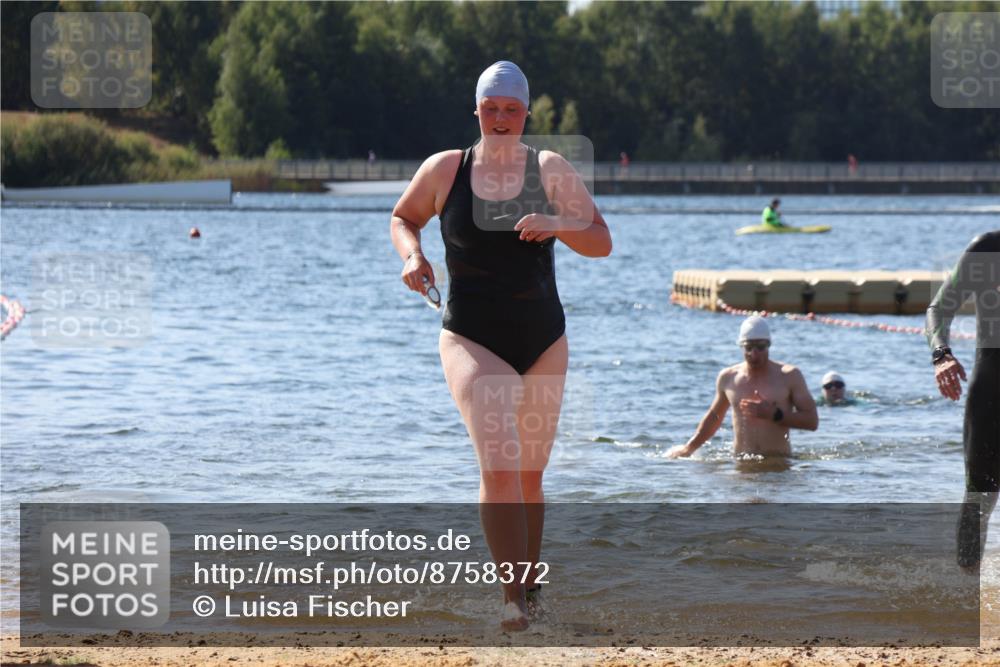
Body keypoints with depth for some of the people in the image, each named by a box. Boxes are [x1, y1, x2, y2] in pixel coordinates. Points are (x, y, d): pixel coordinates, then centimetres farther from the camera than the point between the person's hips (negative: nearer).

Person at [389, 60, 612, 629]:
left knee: (529, 476, 13)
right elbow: (403, 217, 17)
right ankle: (514, 597, -21)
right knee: (499, 465, -21)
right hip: (472, 340, -2)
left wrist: (557, 226, -23)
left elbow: (602, 242, -3)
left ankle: (530, 580, 33)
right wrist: (412, 256, -4)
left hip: (543, 341, 2)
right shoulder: (444, 170, 0)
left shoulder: (551, 170, 0)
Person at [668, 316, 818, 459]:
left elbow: (812, 421, -1)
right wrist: (689, 448, 28)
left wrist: (774, 414, -11)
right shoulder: (727, 378, 12)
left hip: (779, 462, -3)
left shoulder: (789, 376, 2)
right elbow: (714, 416, 29)